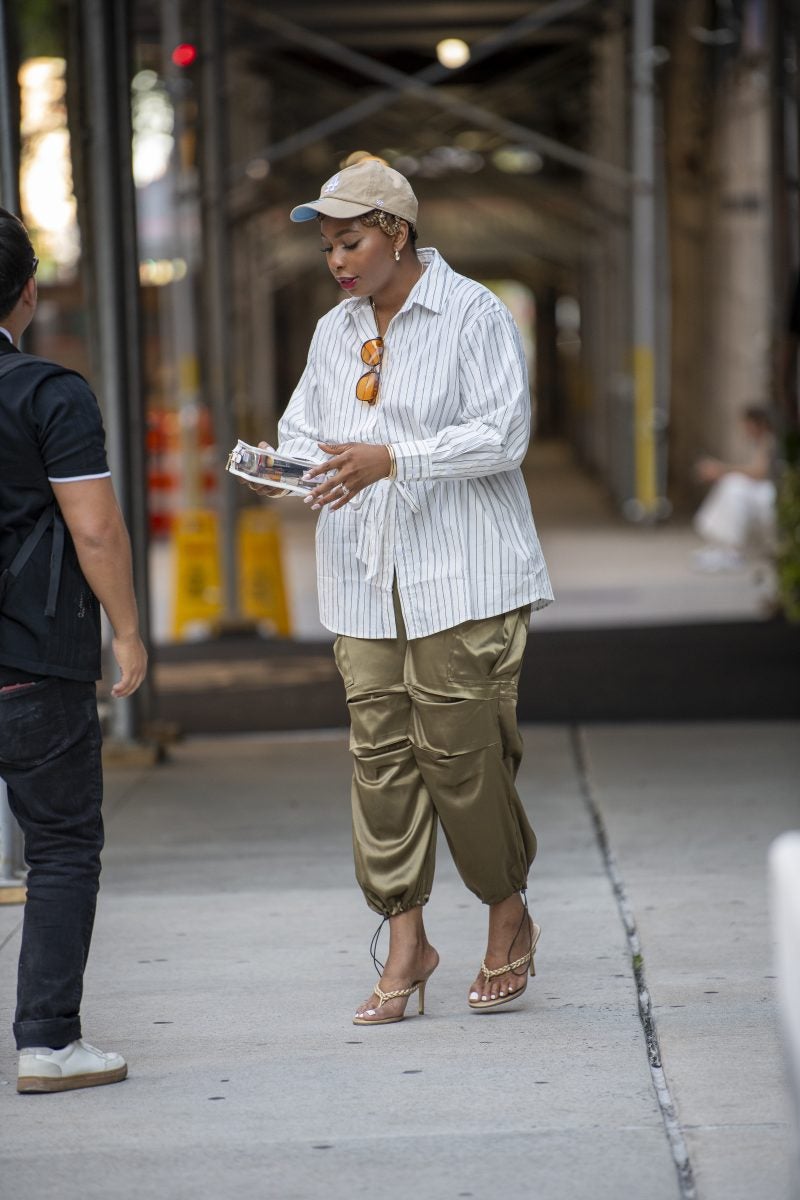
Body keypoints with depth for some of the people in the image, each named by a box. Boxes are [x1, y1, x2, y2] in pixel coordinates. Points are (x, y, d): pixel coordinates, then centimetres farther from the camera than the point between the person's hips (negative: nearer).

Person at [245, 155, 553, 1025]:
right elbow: (304, 426, 20)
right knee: (379, 753, 0)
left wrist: (391, 459, -22)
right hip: (365, 581, 6)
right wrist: (289, 465, -4)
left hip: (462, 573, -6)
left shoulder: (471, 314, -5)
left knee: (459, 750, -5)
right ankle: (406, 940, 6)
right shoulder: (335, 332, 15)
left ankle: (510, 920, 15)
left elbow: (502, 432, -13)